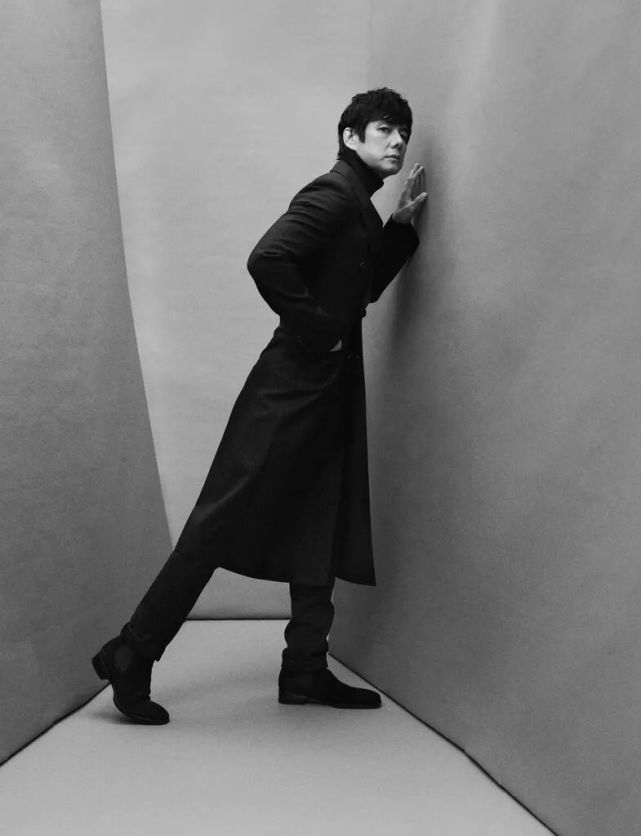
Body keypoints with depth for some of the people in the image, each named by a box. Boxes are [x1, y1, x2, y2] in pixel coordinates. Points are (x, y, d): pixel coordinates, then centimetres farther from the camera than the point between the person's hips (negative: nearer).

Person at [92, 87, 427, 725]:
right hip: (293, 385, -10)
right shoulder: (332, 194, -12)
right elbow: (267, 259, -26)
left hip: (328, 390, 10)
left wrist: (403, 223, 15)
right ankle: (130, 657, 3)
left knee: (324, 526, 10)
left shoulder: (359, 208, 18)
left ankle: (306, 672, 19)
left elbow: (366, 286, 23)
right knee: (226, 518, -7)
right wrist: (317, 329, -17)